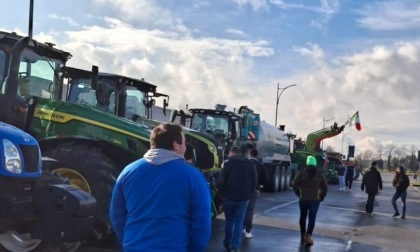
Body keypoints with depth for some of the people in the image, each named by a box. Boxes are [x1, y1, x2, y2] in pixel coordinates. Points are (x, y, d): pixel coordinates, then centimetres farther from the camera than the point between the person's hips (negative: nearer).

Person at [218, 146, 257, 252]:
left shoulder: (228, 163, -6)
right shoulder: (250, 164, 5)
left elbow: (221, 181, -9)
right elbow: (254, 182, 6)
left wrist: (223, 193, 6)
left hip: (229, 197, -2)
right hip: (244, 198, 2)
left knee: (229, 221, 15)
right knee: (239, 222, 6)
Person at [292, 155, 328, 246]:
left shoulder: (301, 172, -2)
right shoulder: (320, 173, 0)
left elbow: (295, 185, -3)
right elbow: (325, 187, 1)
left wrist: (299, 194, 11)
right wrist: (321, 197, 12)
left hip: (303, 199, 1)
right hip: (315, 200, 0)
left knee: (303, 217, 16)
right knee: (312, 218, 4)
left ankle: (303, 235, 23)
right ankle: (308, 236, -8)